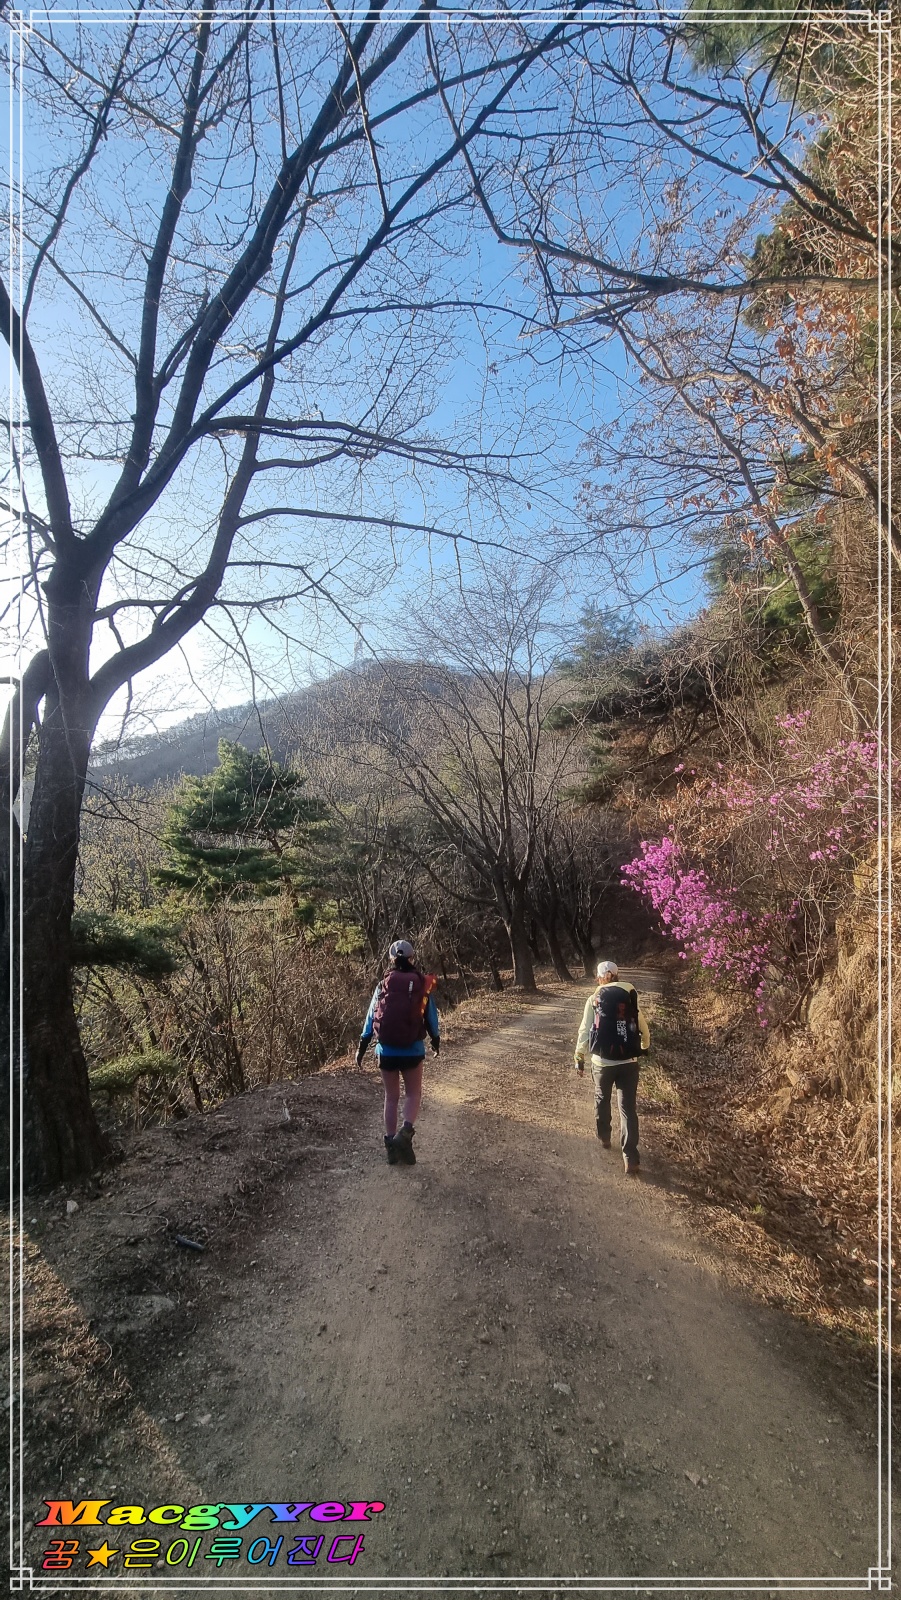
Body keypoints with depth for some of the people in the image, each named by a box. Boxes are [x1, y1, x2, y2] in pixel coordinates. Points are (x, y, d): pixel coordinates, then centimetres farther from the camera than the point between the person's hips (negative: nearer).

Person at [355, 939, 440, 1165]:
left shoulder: (383, 985, -1)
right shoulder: (422, 985, -3)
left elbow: (371, 1017, 1)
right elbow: (431, 1016, 4)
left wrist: (361, 1048, 9)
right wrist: (436, 1041, 20)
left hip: (387, 1051, 2)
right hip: (413, 1051, -1)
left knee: (391, 1097, 16)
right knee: (413, 1094, 14)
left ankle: (390, 1143, 18)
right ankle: (406, 1132, -8)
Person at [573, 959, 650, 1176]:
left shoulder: (594, 1000, -2)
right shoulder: (631, 997, 2)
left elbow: (585, 1031, -2)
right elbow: (643, 1027, 10)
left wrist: (579, 1058, 8)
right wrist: (645, 1047, 29)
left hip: (602, 1061, 0)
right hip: (629, 1062, 0)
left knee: (602, 1100, 25)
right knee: (628, 1108, 3)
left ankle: (604, 1138, 43)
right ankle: (631, 1159, -3)